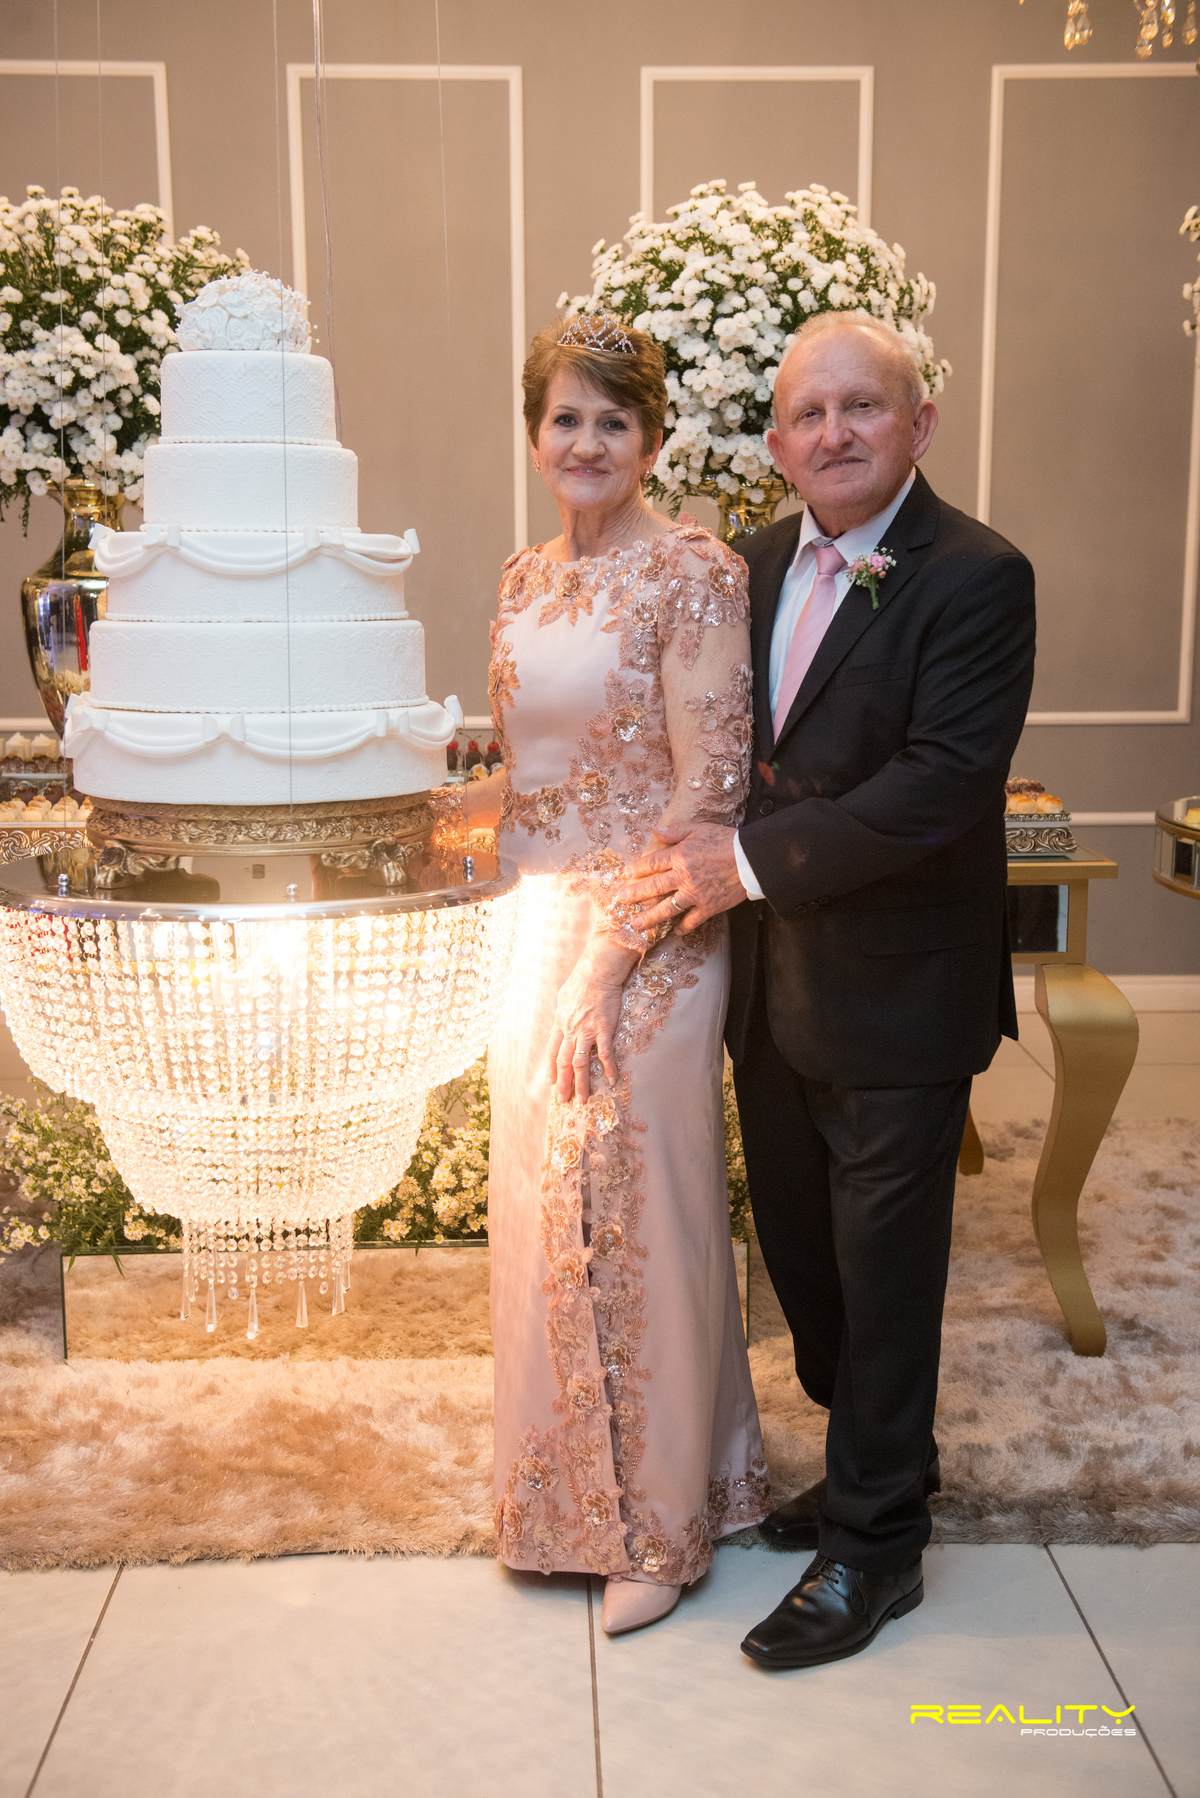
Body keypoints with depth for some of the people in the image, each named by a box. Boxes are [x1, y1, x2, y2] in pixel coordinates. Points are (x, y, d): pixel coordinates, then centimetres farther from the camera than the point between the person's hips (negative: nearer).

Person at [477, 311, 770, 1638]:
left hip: (649, 939, -7)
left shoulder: (691, 571, -11)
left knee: (637, 1213, 3)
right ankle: (568, 1490, 35)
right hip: (539, 924, 7)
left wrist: (610, 957, -19)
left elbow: (710, 785, -17)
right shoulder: (525, 580, 10)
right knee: (544, 1209, 15)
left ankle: (663, 1521, 24)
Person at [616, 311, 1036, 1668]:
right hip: (771, 988, 7)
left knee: (884, 1276, 7)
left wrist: (752, 861, -20)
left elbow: (940, 785, -22)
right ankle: (878, 1466, 42)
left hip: (897, 1000, -7)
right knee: (801, 1252, 19)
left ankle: (874, 1545, 26)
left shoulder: (976, 579, -14)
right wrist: (701, 853, -2)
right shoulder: (754, 566, 8)